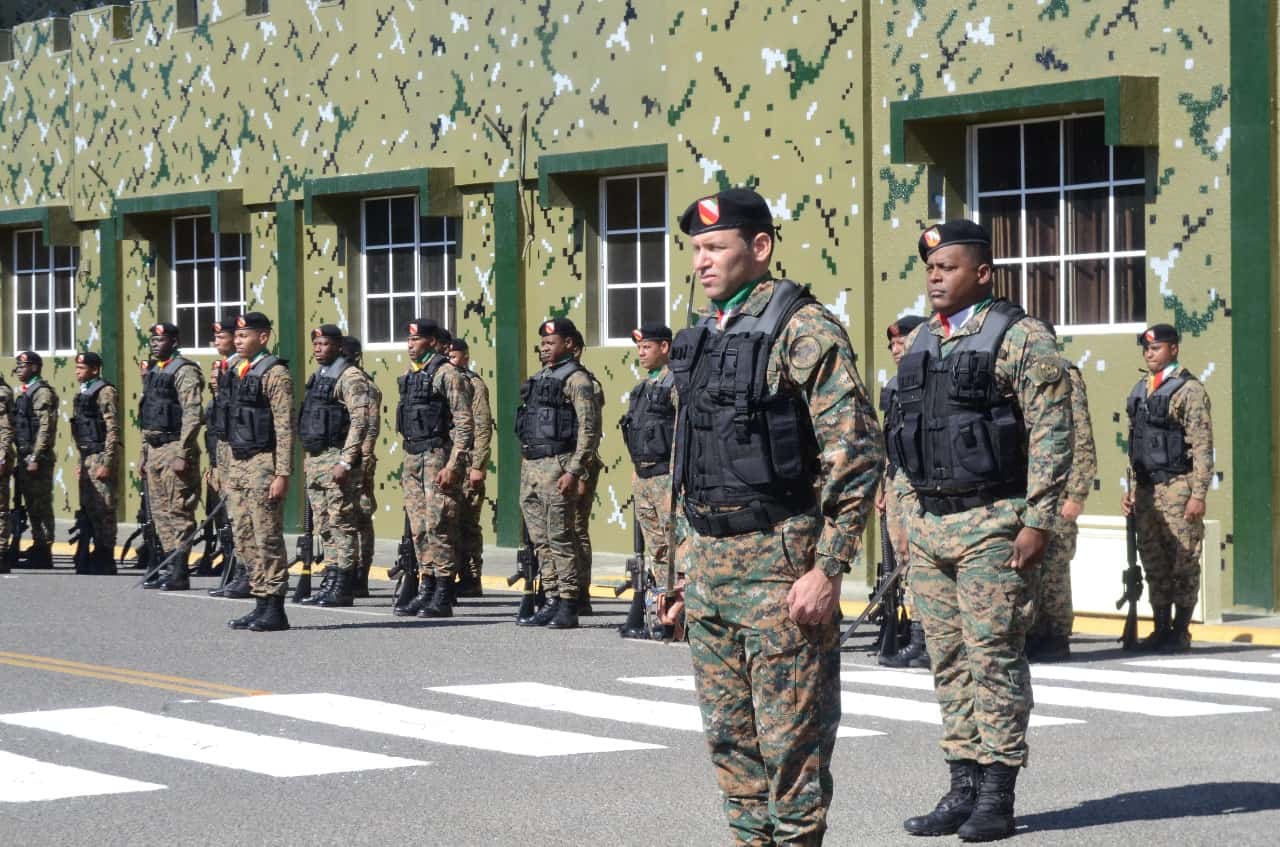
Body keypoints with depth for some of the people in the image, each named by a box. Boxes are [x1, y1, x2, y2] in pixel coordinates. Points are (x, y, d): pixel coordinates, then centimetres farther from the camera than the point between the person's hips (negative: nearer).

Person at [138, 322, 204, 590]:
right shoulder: (152, 372, 18)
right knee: (160, 513, 10)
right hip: (154, 450, 9)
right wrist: (143, 454, 20)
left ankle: (179, 574, -7)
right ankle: (167, 567, 15)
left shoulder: (184, 372, -11)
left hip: (174, 449, -9)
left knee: (179, 513, -7)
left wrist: (182, 455, -22)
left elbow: (193, 415, -18)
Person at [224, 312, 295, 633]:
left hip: (262, 464, -8)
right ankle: (261, 604, 14)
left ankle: (274, 610, -2)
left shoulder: (275, 374, -10)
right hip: (237, 464, 9)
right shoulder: (235, 374, 15)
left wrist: (282, 475, -20)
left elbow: (285, 429, -15)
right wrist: (225, 471, 17)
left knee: (267, 538, -6)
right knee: (244, 539, 9)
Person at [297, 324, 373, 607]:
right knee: (324, 526, 10)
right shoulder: (318, 378, 19)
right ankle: (331, 582, 14)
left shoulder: (350, 377, -10)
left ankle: (342, 588, -6)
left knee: (341, 524, -7)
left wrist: (345, 462, -23)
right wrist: (308, 458, 18)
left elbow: (360, 422, -18)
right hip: (315, 461, 9)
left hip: (336, 459, -9)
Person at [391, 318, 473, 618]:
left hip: (438, 456, -8)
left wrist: (453, 465, -20)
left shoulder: (447, 374, -9)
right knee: (419, 529, 8)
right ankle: (426, 590, 13)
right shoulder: (409, 375, 16)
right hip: (412, 458, 8)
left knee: (439, 527, -8)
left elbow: (464, 423, -14)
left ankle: (443, 598, -6)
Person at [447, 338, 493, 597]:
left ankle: (472, 581, -3)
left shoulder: (474, 385, -6)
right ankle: (463, 577, 12)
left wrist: (477, 466, -18)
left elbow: (483, 428, -13)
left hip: (467, 466, -8)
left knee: (467, 524, -7)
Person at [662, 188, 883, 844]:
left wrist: (828, 570, -19)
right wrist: (685, 567, 18)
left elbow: (857, 456, -15)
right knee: (730, 735, 12)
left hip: (779, 562, -8)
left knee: (791, 737, -2)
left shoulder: (803, 330, -10)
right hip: (709, 566, 8)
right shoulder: (699, 341, 14)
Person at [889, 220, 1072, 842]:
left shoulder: (1021, 338, -7)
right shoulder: (919, 343, 14)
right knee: (949, 662, 9)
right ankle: (964, 789, 15)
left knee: (994, 657, -5)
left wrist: (1038, 521, -16)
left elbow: (1053, 434, -11)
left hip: (992, 525, -7)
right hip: (929, 526, 7)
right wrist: (909, 513, 14)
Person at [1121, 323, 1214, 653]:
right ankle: (1161, 630, 16)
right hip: (1146, 490, 7)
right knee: (1154, 564, 9)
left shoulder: (1189, 390, -6)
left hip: (1177, 487, -7)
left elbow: (1202, 447, -11)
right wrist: (1132, 489, 15)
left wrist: (1198, 495, -16)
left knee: (1183, 563, -2)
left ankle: (1181, 633, 3)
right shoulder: (1140, 391, 15)